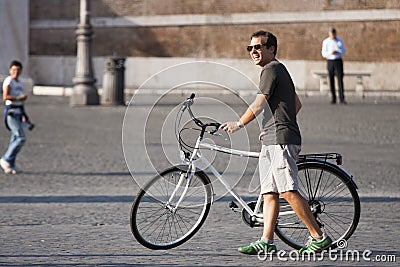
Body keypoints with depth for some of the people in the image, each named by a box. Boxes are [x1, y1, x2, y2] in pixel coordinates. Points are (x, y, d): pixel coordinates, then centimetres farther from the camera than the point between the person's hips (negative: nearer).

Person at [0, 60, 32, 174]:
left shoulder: (19, 82, 18)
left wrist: (24, 115, 22)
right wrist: (20, 98, -17)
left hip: (19, 111, 8)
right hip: (11, 111, -8)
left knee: (15, 139, 6)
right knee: (21, 138, -15)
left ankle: (10, 166, 8)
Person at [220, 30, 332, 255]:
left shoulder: (271, 69, -8)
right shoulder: (279, 69, 24)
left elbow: (259, 104, -12)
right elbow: (297, 104, 31)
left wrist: (238, 124, 1)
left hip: (282, 141, -11)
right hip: (271, 142, 11)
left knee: (288, 191, -14)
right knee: (269, 193, 5)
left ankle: (319, 237, -12)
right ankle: (266, 242, 2)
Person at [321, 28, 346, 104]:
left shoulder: (340, 41, 6)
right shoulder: (326, 42, 3)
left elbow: (344, 51, 4)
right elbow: (324, 53, -1)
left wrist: (337, 52, -17)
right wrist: (330, 53, -21)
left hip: (338, 61, 0)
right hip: (330, 61, 0)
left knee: (340, 79, -9)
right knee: (331, 80, 0)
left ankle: (342, 98, -12)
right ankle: (333, 99, 6)